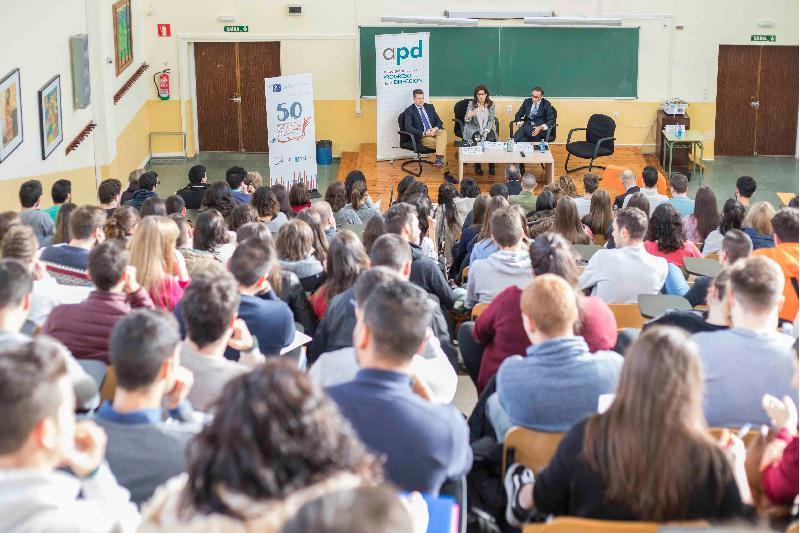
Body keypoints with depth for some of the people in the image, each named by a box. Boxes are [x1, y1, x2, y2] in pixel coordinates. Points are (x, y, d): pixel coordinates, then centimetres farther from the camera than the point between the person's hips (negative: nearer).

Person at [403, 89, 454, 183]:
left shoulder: (430, 107, 20)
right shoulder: (409, 111, 4)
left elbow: (439, 121, 17)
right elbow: (408, 127, -7)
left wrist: (435, 129, -9)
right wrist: (424, 133, -18)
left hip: (435, 132, 4)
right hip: (422, 137, -4)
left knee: (443, 132, -34)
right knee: (442, 144, -30)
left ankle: (439, 159, -49)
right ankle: (446, 173, -32)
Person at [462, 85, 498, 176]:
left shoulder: (491, 105, 1)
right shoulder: (471, 104, -4)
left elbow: (491, 120, 2)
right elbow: (466, 121, -6)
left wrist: (486, 131, -14)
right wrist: (468, 116, -31)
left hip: (487, 128, 2)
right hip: (474, 128, -2)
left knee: (491, 139, -28)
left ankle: (491, 166, -12)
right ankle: (477, 166, -15)